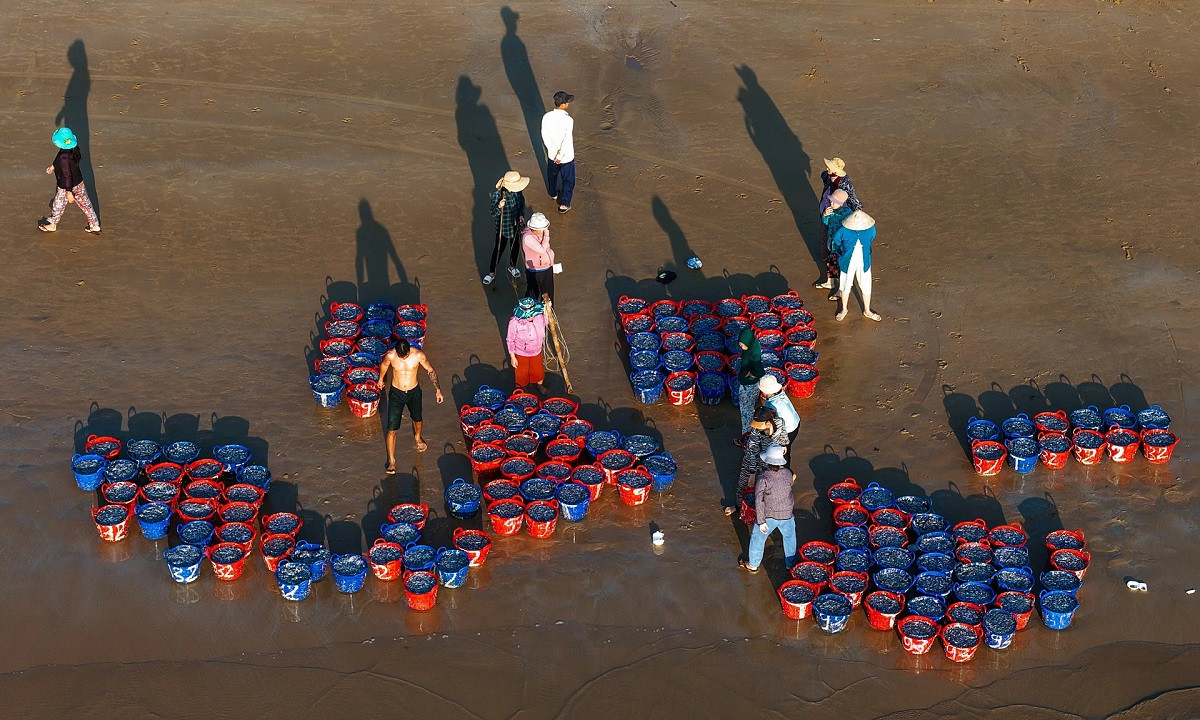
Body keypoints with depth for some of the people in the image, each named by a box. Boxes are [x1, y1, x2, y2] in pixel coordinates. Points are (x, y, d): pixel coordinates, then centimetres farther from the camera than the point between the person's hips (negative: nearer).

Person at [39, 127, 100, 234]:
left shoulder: (64, 159, -36)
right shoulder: (73, 149, -11)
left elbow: (67, 176, -30)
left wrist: (69, 192, -22)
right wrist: (53, 166, 24)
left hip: (67, 187, -7)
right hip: (79, 183, 7)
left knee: (58, 205, 19)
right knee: (85, 204, 19)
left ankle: (52, 225, 44)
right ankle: (95, 226, 31)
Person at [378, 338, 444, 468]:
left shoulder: (418, 355, -23)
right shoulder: (390, 355, -22)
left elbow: (431, 371, -7)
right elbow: (384, 365, 2)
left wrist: (438, 390, -5)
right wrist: (381, 379, 20)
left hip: (414, 392, 1)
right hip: (396, 393, -1)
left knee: (417, 419, 28)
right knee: (391, 429, -3)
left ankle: (418, 437, 61)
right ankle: (391, 461, 9)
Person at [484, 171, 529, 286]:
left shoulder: (517, 191, -14)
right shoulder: (497, 194, -29)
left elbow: (522, 203, 8)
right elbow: (493, 215, -25)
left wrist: (521, 215, -7)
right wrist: (499, 207, -45)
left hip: (516, 225, 5)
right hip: (503, 227, -5)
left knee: (515, 246, 23)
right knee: (499, 249, 9)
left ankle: (512, 267, 49)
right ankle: (492, 273, 29)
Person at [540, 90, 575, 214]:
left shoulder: (547, 117, -17)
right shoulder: (568, 120, -31)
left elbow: (545, 136, -10)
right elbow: (567, 141, -29)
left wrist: (554, 151, -4)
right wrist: (560, 156, -17)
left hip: (552, 154, 5)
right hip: (567, 156, -5)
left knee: (552, 175, 31)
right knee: (568, 180, 17)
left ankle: (553, 194, 54)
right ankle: (564, 204, 24)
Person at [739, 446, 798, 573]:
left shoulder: (762, 478, -21)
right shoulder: (788, 474, -9)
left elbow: (759, 501, -22)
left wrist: (761, 521, -18)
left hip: (769, 515, -3)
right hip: (787, 514, 4)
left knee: (758, 538, 19)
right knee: (789, 537, 27)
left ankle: (753, 565, 34)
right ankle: (791, 563, 43)